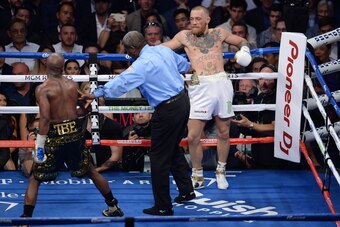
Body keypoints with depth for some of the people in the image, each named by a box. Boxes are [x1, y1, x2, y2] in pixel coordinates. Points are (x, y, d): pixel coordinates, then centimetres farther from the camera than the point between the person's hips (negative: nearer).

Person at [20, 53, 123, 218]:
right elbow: (85, 109, 11)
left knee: (34, 179, 7)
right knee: (90, 171, 24)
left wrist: (39, 145, -18)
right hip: (75, 134, 4)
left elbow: (45, 118, -19)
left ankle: (26, 217, -2)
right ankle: (114, 207, 32)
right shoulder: (73, 85, 3)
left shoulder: (43, 89, -11)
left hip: (55, 136, -4)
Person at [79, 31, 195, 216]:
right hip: (183, 101, 9)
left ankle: (163, 207, 6)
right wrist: (189, 68, 50)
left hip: (168, 110, -9)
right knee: (173, 149, 26)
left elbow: (120, 83, -23)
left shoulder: (142, 65, -19)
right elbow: (183, 64, 26)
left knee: (159, 157, 1)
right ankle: (186, 191, 35)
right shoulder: (163, 50, 6)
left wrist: (96, 94, -15)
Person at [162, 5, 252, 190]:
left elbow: (242, 41, 26)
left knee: (223, 133, 9)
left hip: (221, 83, 1)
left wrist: (244, 49, 5)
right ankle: (197, 176, 11)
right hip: (199, 87, -1)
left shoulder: (219, 33, 13)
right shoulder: (184, 36, 11)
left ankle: (221, 171, 27)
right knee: (192, 136, -6)